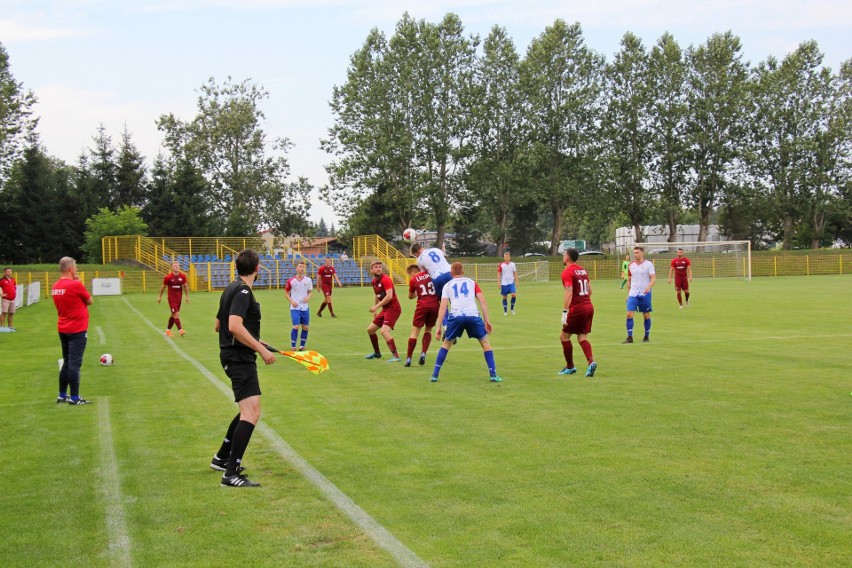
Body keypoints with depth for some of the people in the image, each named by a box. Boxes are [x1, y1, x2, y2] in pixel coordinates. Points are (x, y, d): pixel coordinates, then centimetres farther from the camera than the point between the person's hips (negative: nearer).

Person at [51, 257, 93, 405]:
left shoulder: (55, 287, 5)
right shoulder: (75, 285, -17)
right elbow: (90, 301, -4)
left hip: (63, 329, 8)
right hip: (77, 330, -8)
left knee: (66, 363, 16)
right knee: (75, 364, -4)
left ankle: (62, 395, 19)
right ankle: (74, 398, -1)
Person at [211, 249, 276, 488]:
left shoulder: (232, 289, 15)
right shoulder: (243, 291, -15)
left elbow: (219, 325, 24)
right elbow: (235, 325, -28)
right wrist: (261, 348, -25)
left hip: (233, 356, 11)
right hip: (240, 358, -11)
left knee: (248, 411, 23)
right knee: (251, 414, -16)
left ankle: (222, 458, 32)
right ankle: (231, 474, -18)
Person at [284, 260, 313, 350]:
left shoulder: (308, 280, 2)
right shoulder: (291, 281, -4)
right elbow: (286, 293, 5)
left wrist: (308, 297, -8)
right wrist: (291, 301, -11)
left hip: (305, 307, 3)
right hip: (295, 307, -3)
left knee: (305, 327, 5)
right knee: (296, 326, -13)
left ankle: (302, 346, 21)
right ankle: (293, 346, -1)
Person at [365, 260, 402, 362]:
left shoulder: (385, 279, -16)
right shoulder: (374, 281, 10)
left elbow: (389, 296, -25)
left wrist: (376, 307, -23)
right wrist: (375, 310, 23)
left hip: (393, 308, -9)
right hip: (385, 309, 9)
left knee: (384, 331, -25)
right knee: (370, 329, 15)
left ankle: (395, 356, -24)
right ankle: (377, 353, 33)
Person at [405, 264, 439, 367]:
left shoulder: (413, 280, 7)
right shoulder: (430, 274, 10)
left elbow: (410, 296, 20)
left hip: (422, 305, -2)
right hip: (435, 305, 2)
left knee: (415, 331, 4)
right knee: (428, 330, 18)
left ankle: (408, 358, 0)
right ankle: (423, 353, 3)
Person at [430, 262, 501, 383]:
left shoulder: (447, 285, 22)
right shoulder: (472, 282, 25)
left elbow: (443, 307, 9)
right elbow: (483, 301, 10)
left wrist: (439, 327, 8)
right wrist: (487, 320, 10)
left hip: (455, 316, 0)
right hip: (473, 315, 0)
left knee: (446, 344, 21)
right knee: (485, 342, 18)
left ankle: (434, 375, 16)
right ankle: (493, 375, 11)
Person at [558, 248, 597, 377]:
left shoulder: (567, 272, -10)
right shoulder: (583, 270, 14)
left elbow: (568, 293, -20)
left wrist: (564, 313, -21)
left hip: (577, 309, -8)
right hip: (589, 307, 8)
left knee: (564, 336, 6)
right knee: (582, 337, 8)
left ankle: (570, 367, 13)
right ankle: (591, 362, -14)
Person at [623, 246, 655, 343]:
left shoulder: (649, 264, -4)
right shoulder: (631, 265, 8)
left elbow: (653, 278, -9)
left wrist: (648, 287, -27)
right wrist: (628, 293, 16)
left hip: (645, 294, -3)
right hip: (633, 294, 3)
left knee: (646, 315, 6)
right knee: (629, 314, -10)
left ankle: (647, 336, 20)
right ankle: (629, 337, -5)